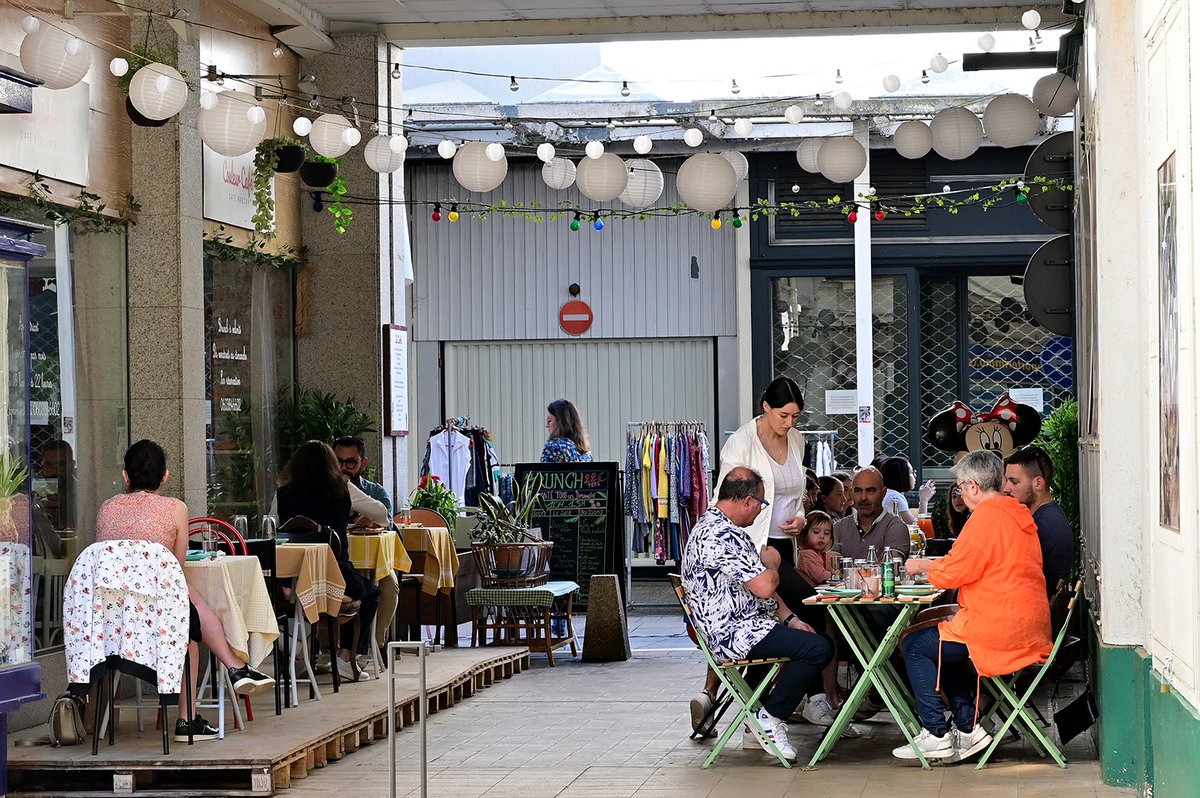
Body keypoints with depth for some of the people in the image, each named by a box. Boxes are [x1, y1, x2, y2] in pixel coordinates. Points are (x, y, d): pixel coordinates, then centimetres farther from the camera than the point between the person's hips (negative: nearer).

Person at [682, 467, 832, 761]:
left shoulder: (713, 526, 17)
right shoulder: (721, 535, -20)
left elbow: (757, 589, 22)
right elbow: (764, 586, -24)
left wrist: (789, 618, 12)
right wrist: (771, 562, -2)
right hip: (734, 634, -12)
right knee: (817, 648, -21)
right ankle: (769, 720, -6)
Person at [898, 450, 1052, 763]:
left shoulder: (986, 517, -15)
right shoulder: (1018, 513, 14)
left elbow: (951, 573, -15)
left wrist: (921, 565, 5)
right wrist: (933, 565, 20)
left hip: (1000, 629, -10)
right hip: (1030, 628, 10)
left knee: (915, 646, 3)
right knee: (942, 646, 26)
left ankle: (936, 734, 4)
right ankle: (967, 728, 17)